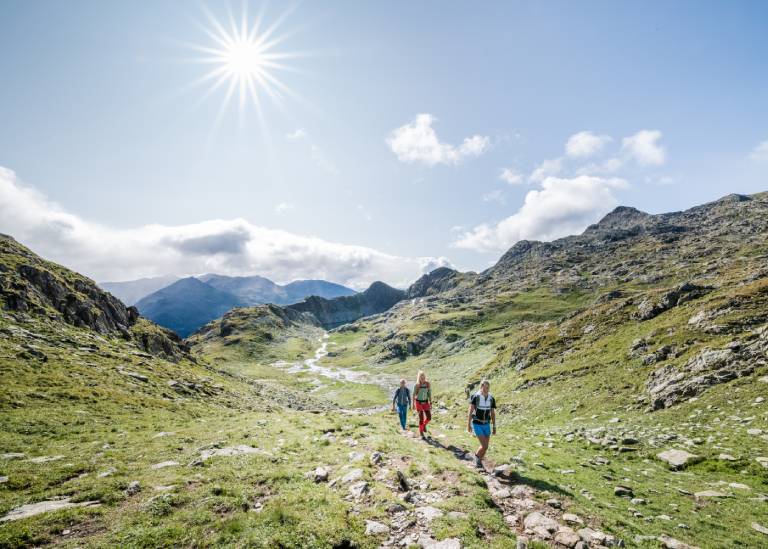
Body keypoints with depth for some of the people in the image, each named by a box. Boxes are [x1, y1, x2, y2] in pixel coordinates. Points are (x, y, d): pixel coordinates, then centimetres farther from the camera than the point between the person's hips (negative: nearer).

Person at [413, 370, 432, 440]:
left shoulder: (428, 384, -7)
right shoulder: (416, 385, -13)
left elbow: (429, 394, 0)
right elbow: (414, 394, -2)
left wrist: (430, 403, -3)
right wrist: (413, 404, 3)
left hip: (425, 402, 3)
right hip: (418, 402, -3)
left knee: (429, 418, 0)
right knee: (421, 418, -7)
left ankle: (424, 424, 33)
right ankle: (421, 433, 9)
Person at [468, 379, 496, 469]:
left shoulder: (491, 399, -3)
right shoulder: (475, 397, -17)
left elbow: (493, 413, 5)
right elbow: (470, 411, -12)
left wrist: (494, 427, 5)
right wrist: (468, 424, -13)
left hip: (486, 425, 5)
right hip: (477, 425, -4)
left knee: (485, 447, 7)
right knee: (484, 446, -12)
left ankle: (478, 462, 31)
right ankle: (477, 456, 19)